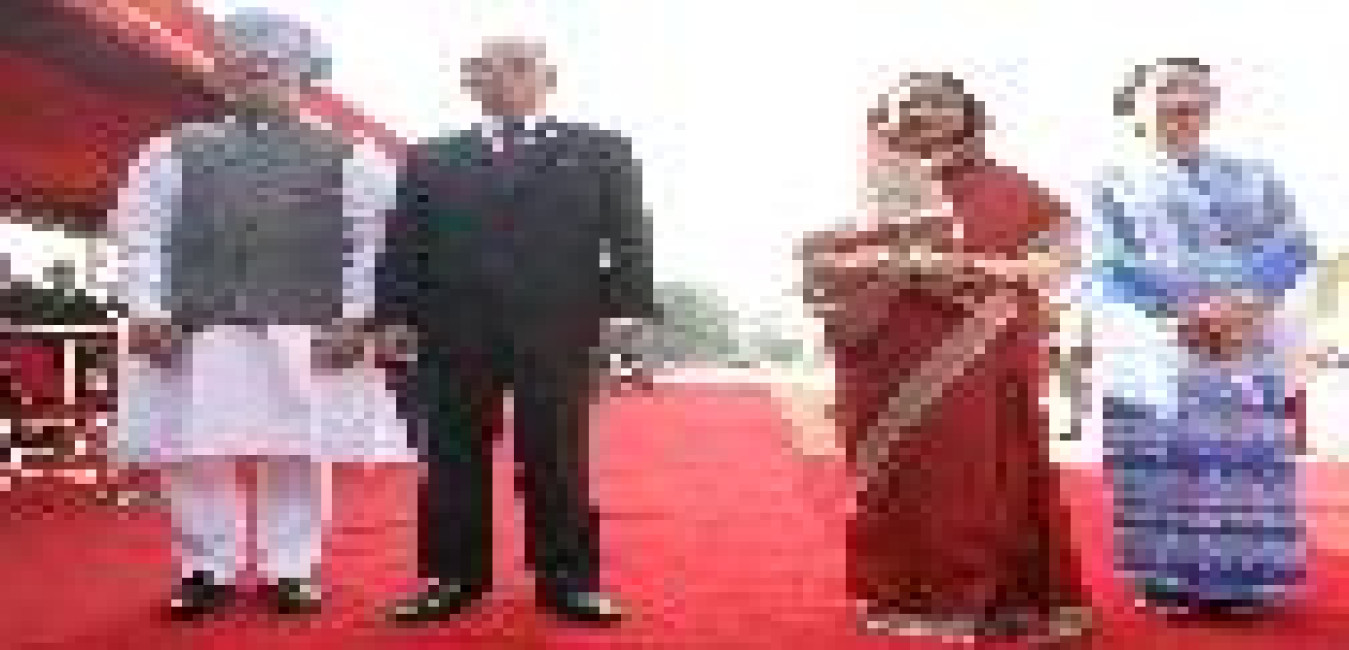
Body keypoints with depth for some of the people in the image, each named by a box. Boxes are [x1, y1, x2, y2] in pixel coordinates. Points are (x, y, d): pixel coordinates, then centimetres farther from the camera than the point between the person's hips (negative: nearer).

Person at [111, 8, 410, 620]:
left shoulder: (348, 156, 9)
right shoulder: (175, 150, 15)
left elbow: (374, 241, 2)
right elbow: (139, 233, 9)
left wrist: (355, 317, -8)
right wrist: (147, 311, -3)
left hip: (305, 330, -2)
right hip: (195, 328, 2)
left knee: (298, 454, 2)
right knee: (192, 453, 2)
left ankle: (292, 567, 15)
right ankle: (209, 566, 17)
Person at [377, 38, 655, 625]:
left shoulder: (601, 151, 11)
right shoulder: (429, 159, 16)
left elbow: (628, 238, 3)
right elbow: (404, 247, 11)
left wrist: (626, 313, -8)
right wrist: (394, 318, 0)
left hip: (557, 333, -2)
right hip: (453, 335, 2)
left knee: (557, 459, 2)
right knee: (453, 459, 6)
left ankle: (567, 579, 12)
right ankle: (453, 577, 17)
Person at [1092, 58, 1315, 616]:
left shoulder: (1253, 177, 16)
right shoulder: (1116, 184, 10)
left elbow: (1293, 245, 4)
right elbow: (1110, 264, -3)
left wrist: (1248, 303, -16)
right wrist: (1179, 312, -17)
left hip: (1250, 348, 2)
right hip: (1152, 349, -2)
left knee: (1248, 473, 0)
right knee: (1165, 472, -5)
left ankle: (1245, 580, 10)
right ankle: (1169, 581, 3)